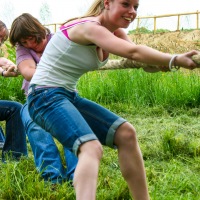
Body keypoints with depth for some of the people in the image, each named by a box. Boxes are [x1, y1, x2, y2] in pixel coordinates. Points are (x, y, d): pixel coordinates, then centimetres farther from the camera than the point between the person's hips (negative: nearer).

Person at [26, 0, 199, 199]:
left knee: (125, 133, 1)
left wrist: (168, 62, -24)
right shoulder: (89, 27, -19)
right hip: (46, 96, -9)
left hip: (69, 96, 9)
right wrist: (176, 60, -39)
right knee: (92, 148, -31)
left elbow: (141, 56, -5)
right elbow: (133, 52, -33)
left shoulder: (115, 32, 9)